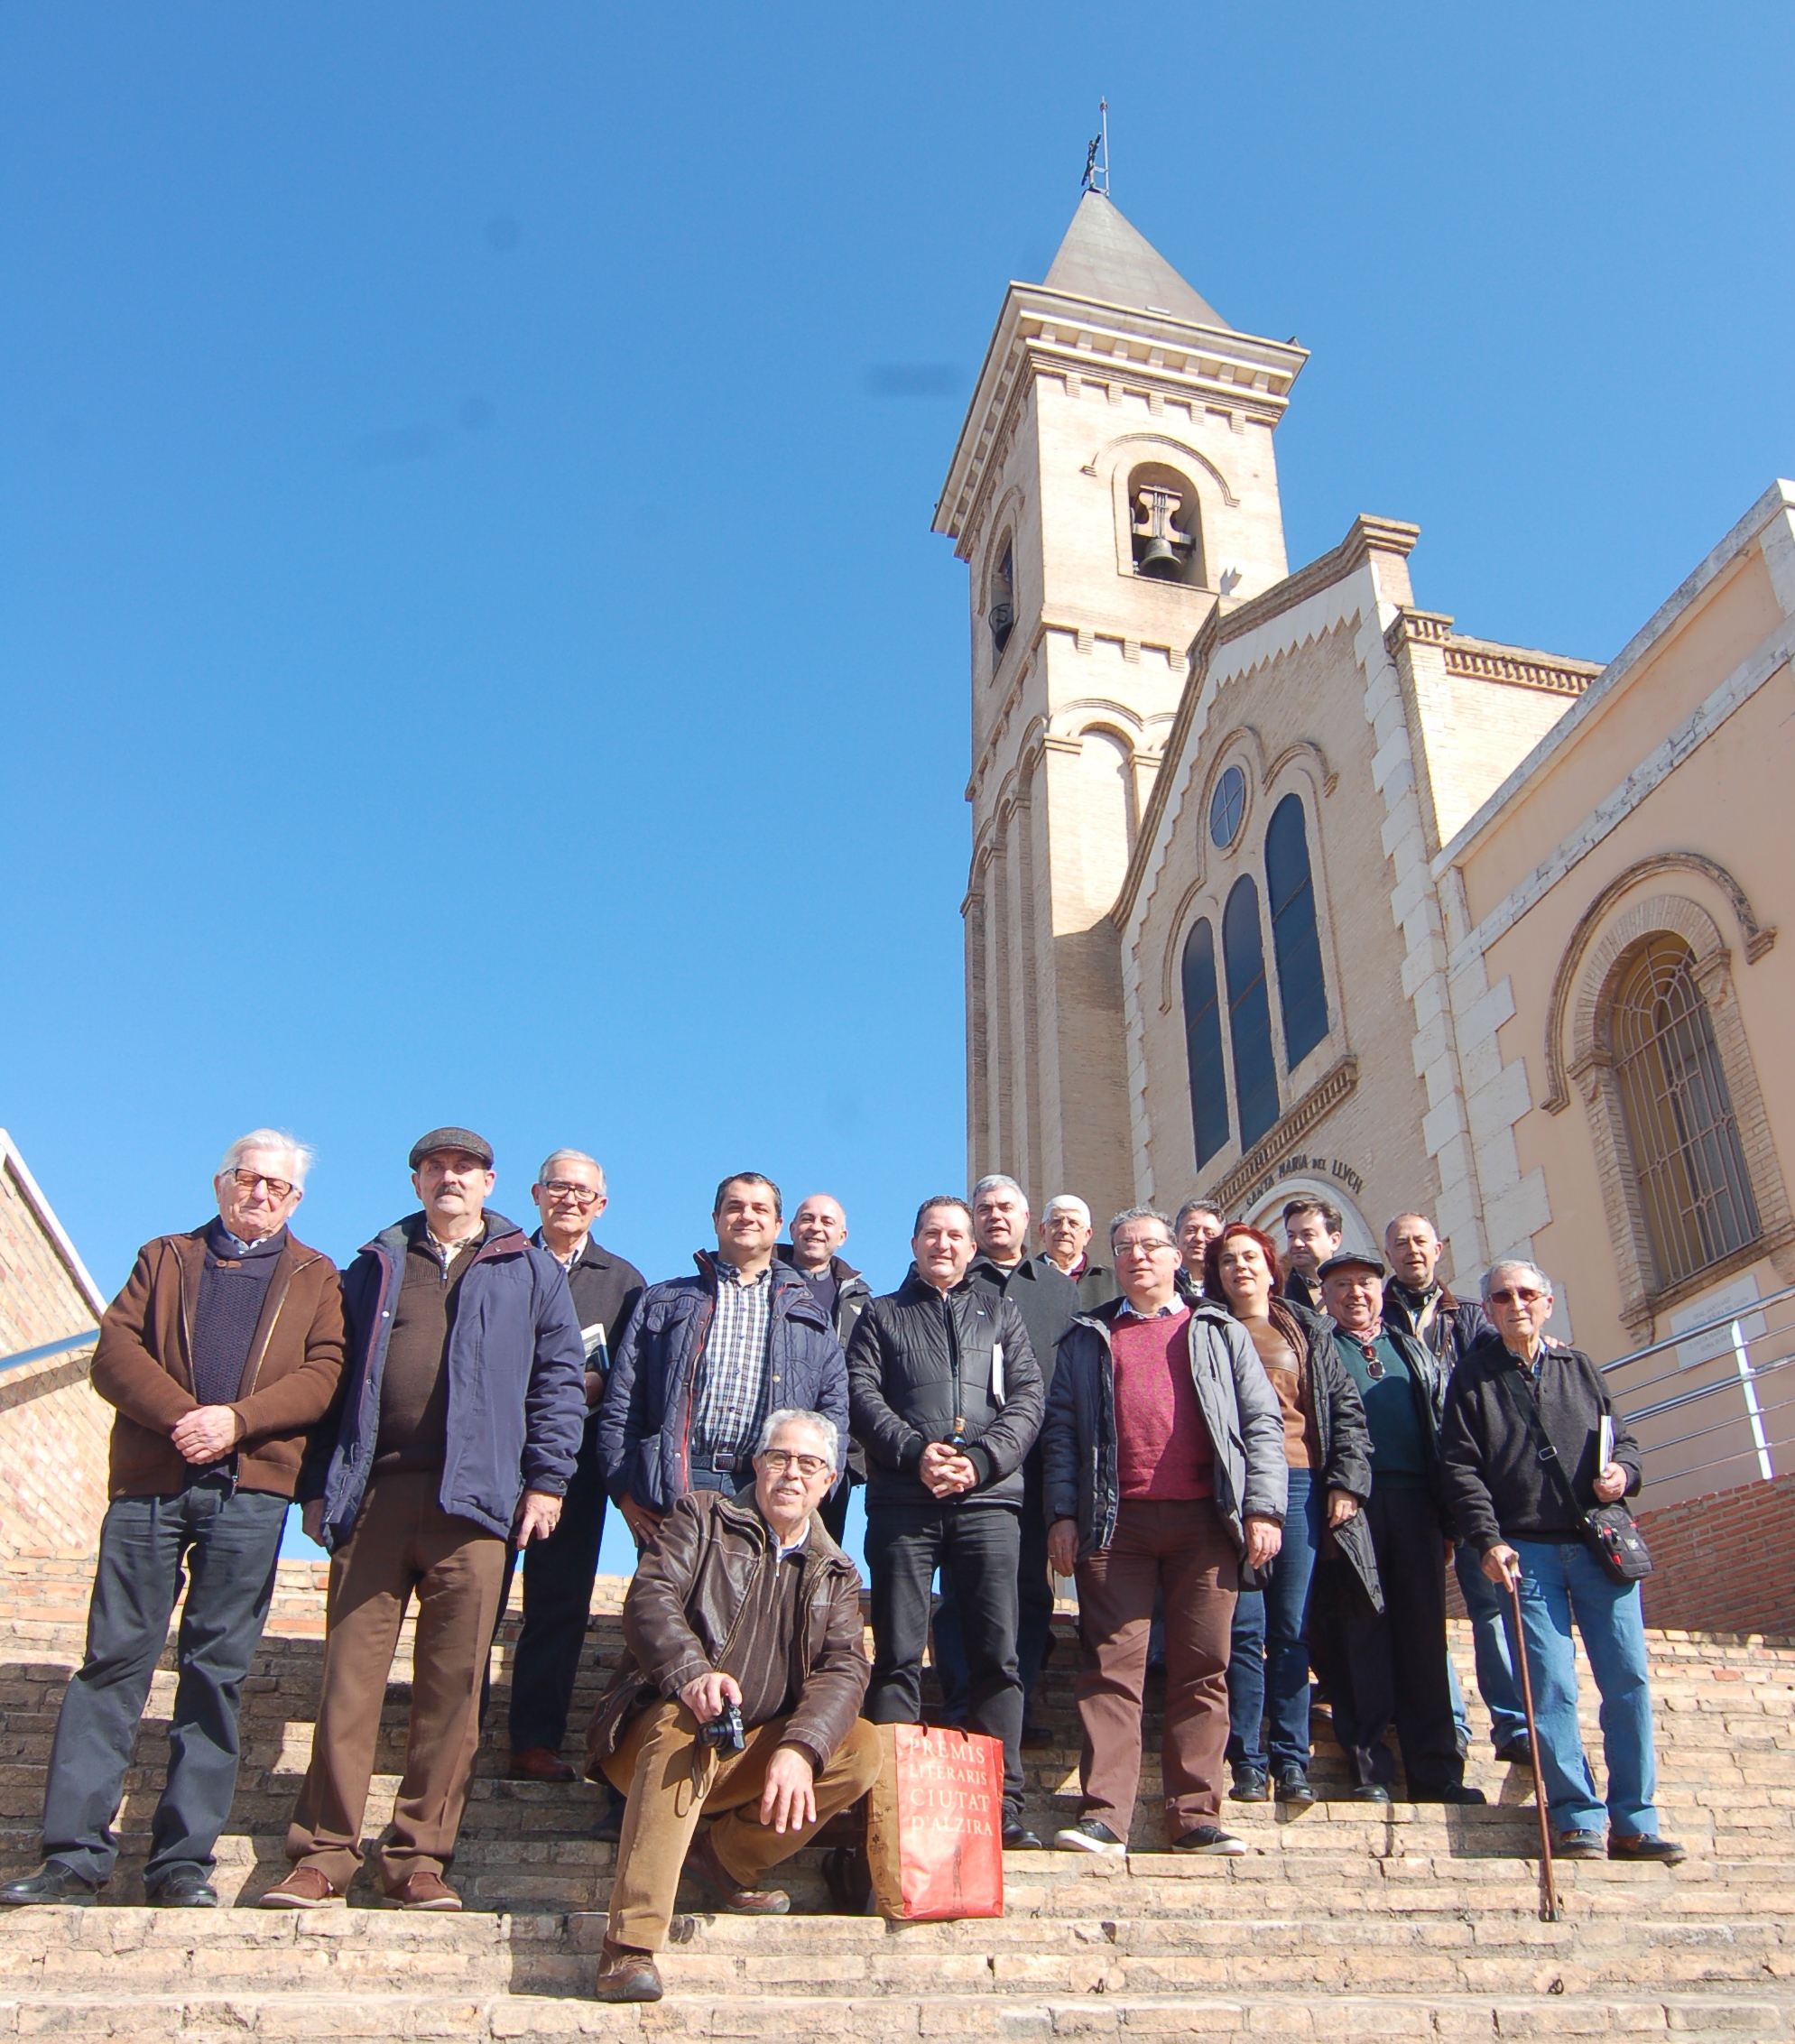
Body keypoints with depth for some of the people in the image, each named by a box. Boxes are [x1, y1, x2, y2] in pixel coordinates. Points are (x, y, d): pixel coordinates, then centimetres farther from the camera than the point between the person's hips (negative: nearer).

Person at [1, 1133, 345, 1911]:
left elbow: (323, 1374, 2)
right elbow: (114, 1350, 5)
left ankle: (183, 1860, 7)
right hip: (149, 1481, 1)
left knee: (216, 1669, 1)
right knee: (115, 1656, 0)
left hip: (248, 1491, -1)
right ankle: (75, 1852, 8)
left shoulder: (315, 1278, 14)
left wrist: (236, 1419, -13)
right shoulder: (165, 1259, 18)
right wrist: (177, 1415, -12)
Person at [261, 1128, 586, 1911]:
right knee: (349, 1673, -1)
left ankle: (420, 1857, 9)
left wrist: (546, 1477, -2)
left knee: (452, 1684, 0)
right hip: (372, 1493, 1)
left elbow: (559, 1377, 8)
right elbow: (335, 1377, 16)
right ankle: (323, 1855, 8)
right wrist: (319, 1484, 8)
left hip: (472, 1498, -1)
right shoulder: (376, 1267, 18)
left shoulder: (530, 1272, 13)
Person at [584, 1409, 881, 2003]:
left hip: (753, 1755, 4)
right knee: (684, 1724, -36)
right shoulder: (702, 1518, 5)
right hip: (656, 1736, -4)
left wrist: (800, 1747, -23)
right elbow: (648, 1598, -12)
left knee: (862, 1749, -18)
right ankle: (629, 1948, -35)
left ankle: (726, 1860, -4)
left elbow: (844, 1669, -2)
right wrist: (691, 1673, -33)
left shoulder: (836, 1573, 13)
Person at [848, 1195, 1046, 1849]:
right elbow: (863, 1395, 4)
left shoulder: (1002, 1314, 19)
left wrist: (981, 1460, -9)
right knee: (897, 1655, -2)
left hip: (988, 1500, 1)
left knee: (998, 1653, -2)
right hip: (902, 1501, 0)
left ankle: (1002, 1803, 3)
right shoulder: (882, 1315, 17)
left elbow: (1027, 1398, 7)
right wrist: (915, 1452, -12)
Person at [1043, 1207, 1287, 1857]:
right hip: (1115, 1521, 0)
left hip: (1204, 1518, 0)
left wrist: (1263, 1508, -2)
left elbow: (1262, 1423, 10)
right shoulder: (1088, 1339, 18)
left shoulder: (1221, 1333, 16)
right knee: (1112, 1665, -4)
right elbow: (1061, 1429, 11)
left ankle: (1194, 1816, 8)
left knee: (1202, 1669, 1)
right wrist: (1062, 1513, 0)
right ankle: (1104, 1817, -3)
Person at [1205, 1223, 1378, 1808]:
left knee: (1291, 1627, 2)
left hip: (1300, 1482, 1)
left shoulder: (1309, 1332, 16)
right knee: (1245, 1626, -4)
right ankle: (1248, 1761, 3)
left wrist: (1348, 1480, 0)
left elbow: (1346, 1408, 12)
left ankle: (1292, 1760, 9)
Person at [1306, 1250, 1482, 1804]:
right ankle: (1370, 1767, 4)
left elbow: (1442, 1430, 19)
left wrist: (1448, 1515, 11)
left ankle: (1436, 1771, 9)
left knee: (1424, 1634, 3)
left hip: (1415, 1501, 3)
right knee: (1358, 1632, -3)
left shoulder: (1414, 1352, 21)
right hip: (1349, 1504, -3)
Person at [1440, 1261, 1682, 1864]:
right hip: (1527, 1550, -2)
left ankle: (1634, 1823, 8)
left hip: (1600, 1544, 3)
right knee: (1552, 1687, -6)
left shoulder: (1579, 1367, 16)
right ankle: (1579, 1821, 2)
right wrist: (1489, 1540, -10)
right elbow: (1460, 1467, 0)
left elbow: (1623, 1436, 21)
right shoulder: (1472, 1377, 7)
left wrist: (1623, 1470, -3)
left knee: (1628, 1678, -1)